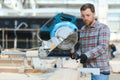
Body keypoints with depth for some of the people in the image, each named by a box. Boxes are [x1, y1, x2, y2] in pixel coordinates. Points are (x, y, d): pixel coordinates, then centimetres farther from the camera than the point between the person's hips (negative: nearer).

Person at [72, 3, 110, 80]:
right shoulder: (82, 30, 14)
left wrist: (87, 55, -28)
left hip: (100, 71, -5)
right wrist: (77, 54, -3)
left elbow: (103, 47, -17)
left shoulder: (103, 28, -5)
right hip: (86, 70, 5)